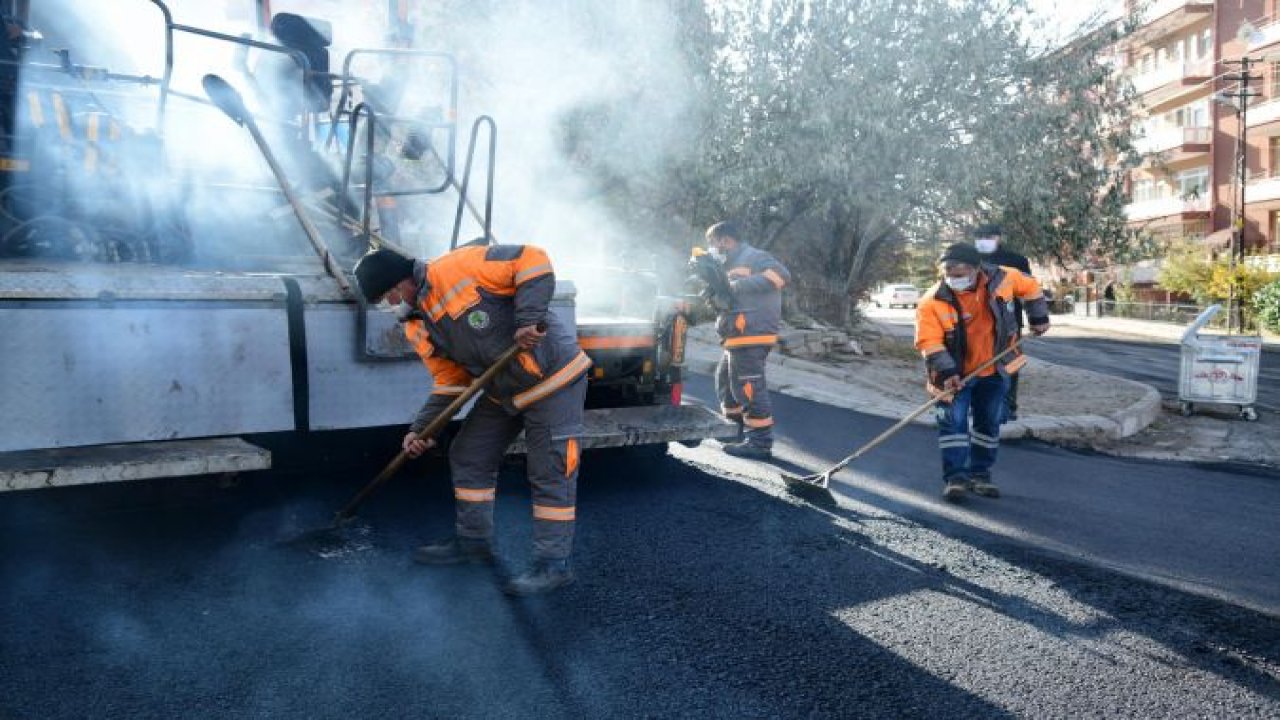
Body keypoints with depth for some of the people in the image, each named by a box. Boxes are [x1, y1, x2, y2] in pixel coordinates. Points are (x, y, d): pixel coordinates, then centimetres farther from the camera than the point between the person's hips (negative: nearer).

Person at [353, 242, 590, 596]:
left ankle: (554, 564, 7)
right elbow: (450, 381, 9)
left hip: (553, 378, -9)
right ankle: (473, 542, 31)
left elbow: (533, 261, -23)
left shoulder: (460, 266, -19)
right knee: (468, 458, 14)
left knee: (551, 475, -4)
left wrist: (528, 318, -30)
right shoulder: (418, 328, 6)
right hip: (502, 392, 9)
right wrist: (421, 429, 1)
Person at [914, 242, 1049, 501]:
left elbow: (1030, 287, 7)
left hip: (994, 370, 3)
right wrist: (946, 371, -32)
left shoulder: (1002, 278, -14)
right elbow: (929, 341, -23)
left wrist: (1039, 317, 8)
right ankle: (955, 478, -3)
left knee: (989, 423, 11)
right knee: (953, 421, -9)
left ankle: (980, 475, 24)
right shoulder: (933, 302, -22)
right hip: (955, 374, -3)